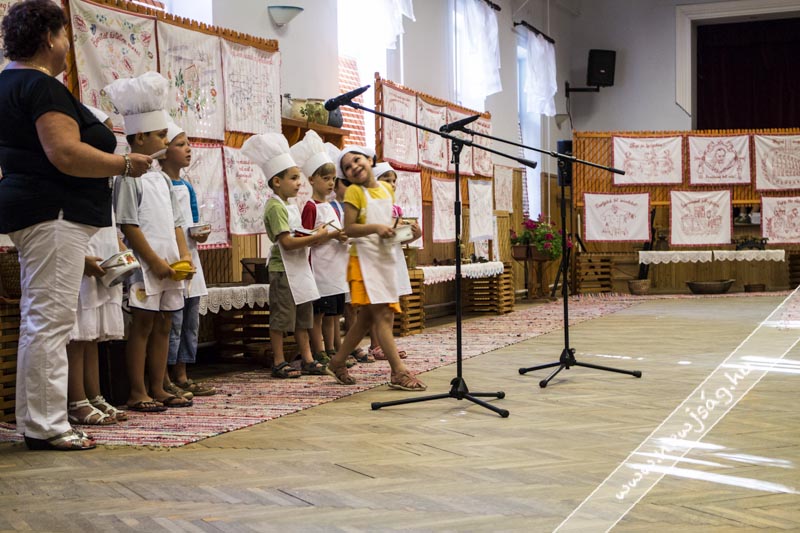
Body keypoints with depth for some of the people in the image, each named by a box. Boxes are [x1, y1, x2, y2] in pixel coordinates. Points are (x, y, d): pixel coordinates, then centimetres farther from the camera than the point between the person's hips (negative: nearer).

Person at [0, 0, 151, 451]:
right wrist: (125, 165, -12)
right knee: (51, 320, -8)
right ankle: (47, 426, -5)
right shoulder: (42, 87, -13)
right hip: (53, 212, -11)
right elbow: (64, 153, -23)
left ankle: (38, 421, 19)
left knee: (41, 320, 13)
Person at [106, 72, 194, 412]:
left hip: (169, 266, 8)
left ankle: (157, 388, 18)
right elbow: (128, 225, -15)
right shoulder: (129, 177, -10)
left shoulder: (162, 178, 16)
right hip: (146, 266, -8)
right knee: (142, 325, -3)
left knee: (163, 325, 11)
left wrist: (184, 255, 4)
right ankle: (137, 393, 3)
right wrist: (155, 262, -16)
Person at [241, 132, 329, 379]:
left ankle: (307, 359, 18)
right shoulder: (275, 207, -15)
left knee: (303, 315, 12)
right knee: (281, 317, -2)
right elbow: (287, 242, -22)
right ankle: (279, 363, 5)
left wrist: (315, 237, 3)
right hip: (283, 269, -10)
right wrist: (315, 237, -18)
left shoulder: (290, 206, 15)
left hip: (299, 268, 10)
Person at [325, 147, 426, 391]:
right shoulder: (354, 192, -6)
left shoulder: (387, 189, 11)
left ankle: (337, 362, 25)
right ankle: (399, 372, -12)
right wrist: (375, 228, -26)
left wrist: (408, 231, 1)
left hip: (386, 258, 7)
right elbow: (349, 228, -11)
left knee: (366, 318, 13)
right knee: (383, 316, -11)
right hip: (365, 258, -7)